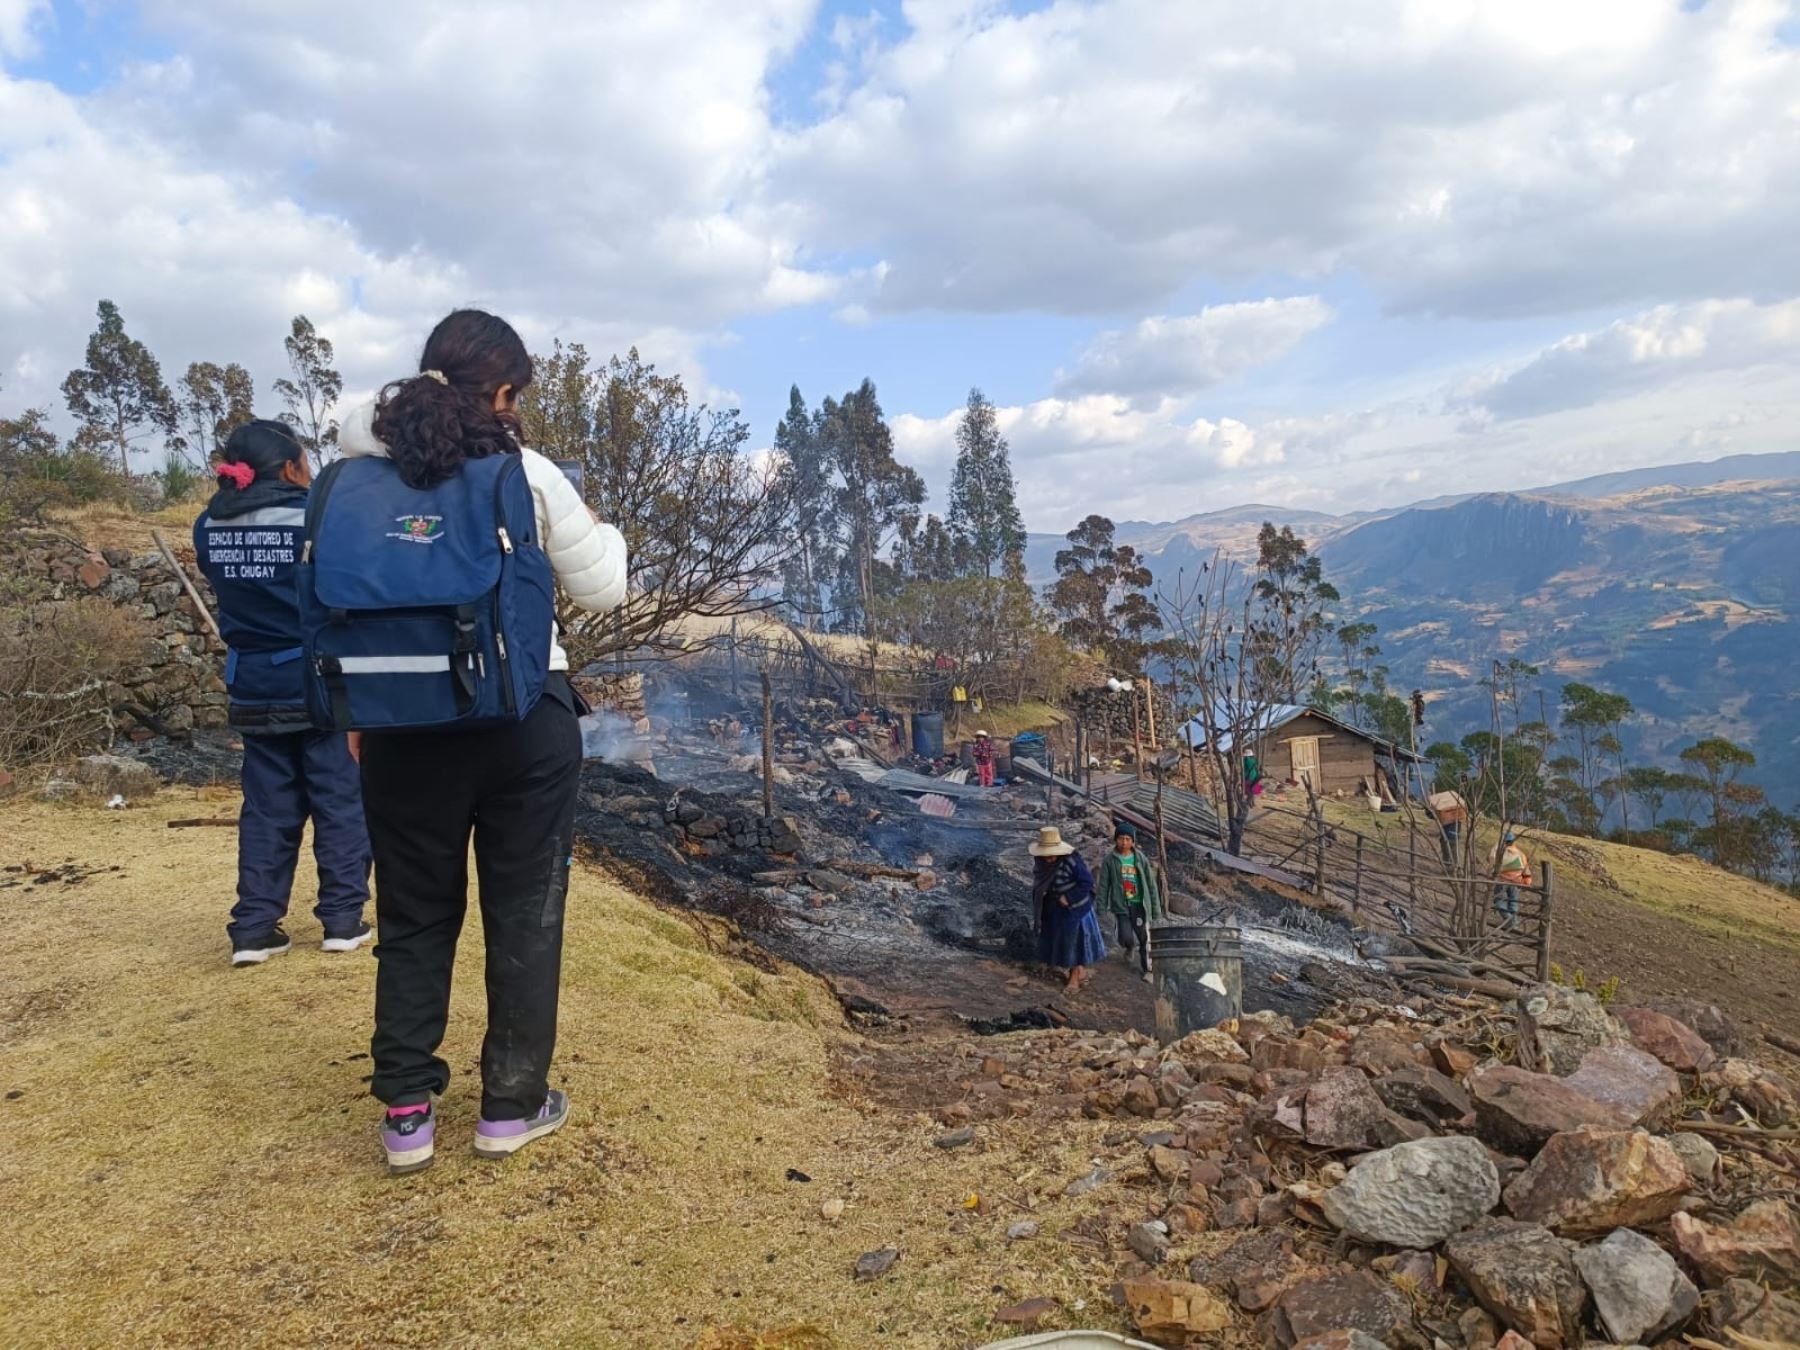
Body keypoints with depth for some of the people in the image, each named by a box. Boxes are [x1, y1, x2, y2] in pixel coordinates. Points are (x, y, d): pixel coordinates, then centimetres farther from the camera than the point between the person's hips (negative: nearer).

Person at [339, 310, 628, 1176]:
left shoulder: (364, 476, 0)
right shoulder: (528, 475, -7)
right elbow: (601, 591, -1)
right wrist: (601, 532, 18)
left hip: (408, 723, 2)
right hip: (526, 720, -2)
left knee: (413, 917, 14)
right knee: (525, 915, 10)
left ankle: (407, 1116, 18)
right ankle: (510, 1107, 20)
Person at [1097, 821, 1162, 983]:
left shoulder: (1141, 859, -1)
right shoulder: (1110, 860, -4)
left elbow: (1151, 884, 3)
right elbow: (1103, 885, 0)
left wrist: (1156, 908, 2)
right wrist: (1101, 908, -2)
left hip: (1140, 904, 1)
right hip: (1121, 905, -1)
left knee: (1144, 937, 5)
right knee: (1126, 938, -10)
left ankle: (1147, 969, 24)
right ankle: (1128, 948, 28)